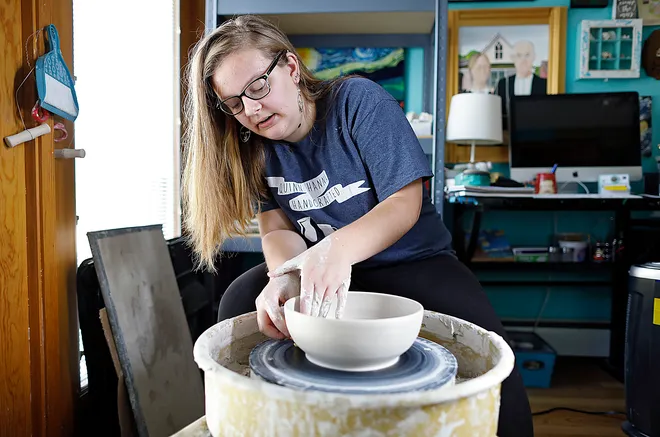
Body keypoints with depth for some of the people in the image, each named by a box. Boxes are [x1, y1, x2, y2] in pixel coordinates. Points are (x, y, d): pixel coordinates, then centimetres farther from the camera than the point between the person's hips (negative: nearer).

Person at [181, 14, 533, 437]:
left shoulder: (359, 100, -14)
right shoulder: (253, 146, -1)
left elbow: (405, 203, -19)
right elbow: (278, 228, -7)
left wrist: (337, 248, -38)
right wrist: (286, 275, -32)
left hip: (413, 263, -3)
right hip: (318, 273, 4)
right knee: (240, 301, -19)